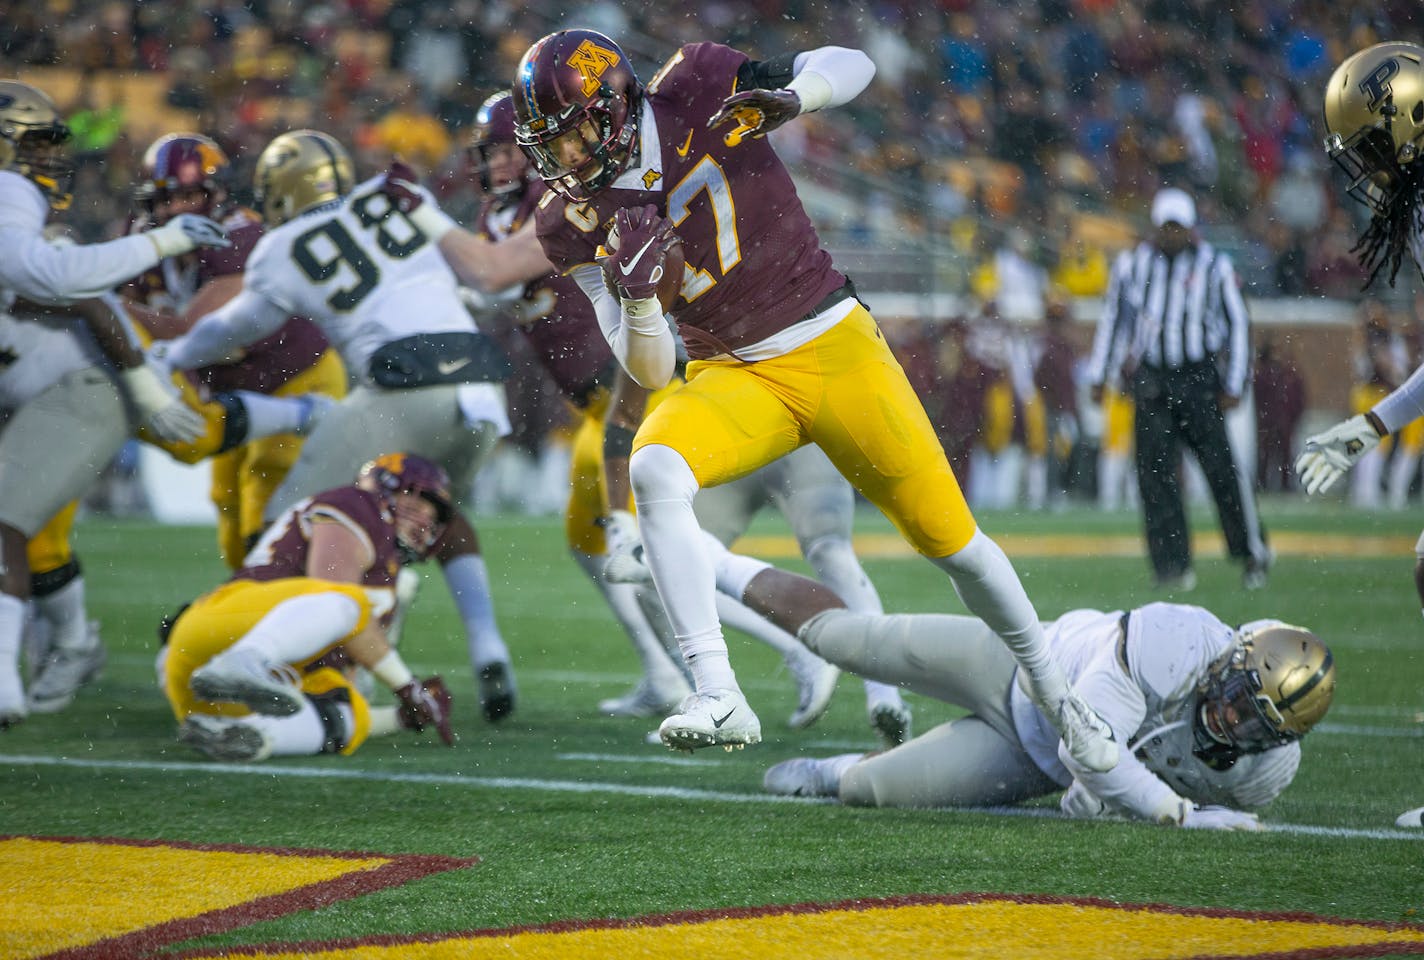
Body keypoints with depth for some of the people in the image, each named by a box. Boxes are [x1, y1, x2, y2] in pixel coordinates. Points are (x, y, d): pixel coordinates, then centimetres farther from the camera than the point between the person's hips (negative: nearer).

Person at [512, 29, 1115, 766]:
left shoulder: (693, 93, -12)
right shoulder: (575, 224, -5)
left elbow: (851, 65, -4)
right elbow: (650, 370, -5)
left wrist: (792, 95, -26)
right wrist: (634, 290, -25)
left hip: (835, 346, -2)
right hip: (734, 375, 2)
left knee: (948, 537, 1)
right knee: (653, 469, -29)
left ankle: (1053, 693, 26)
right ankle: (717, 698, -32)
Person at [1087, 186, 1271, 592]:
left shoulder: (1214, 265, 1)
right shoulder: (1132, 263, 7)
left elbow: (1236, 324, 4)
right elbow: (1113, 319, 16)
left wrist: (1233, 385, -1)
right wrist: (1099, 374, 13)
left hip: (1199, 377, -2)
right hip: (1151, 379, 2)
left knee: (1220, 465, -8)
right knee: (1156, 472, -5)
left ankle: (1253, 554, 7)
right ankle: (1173, 566, -1)